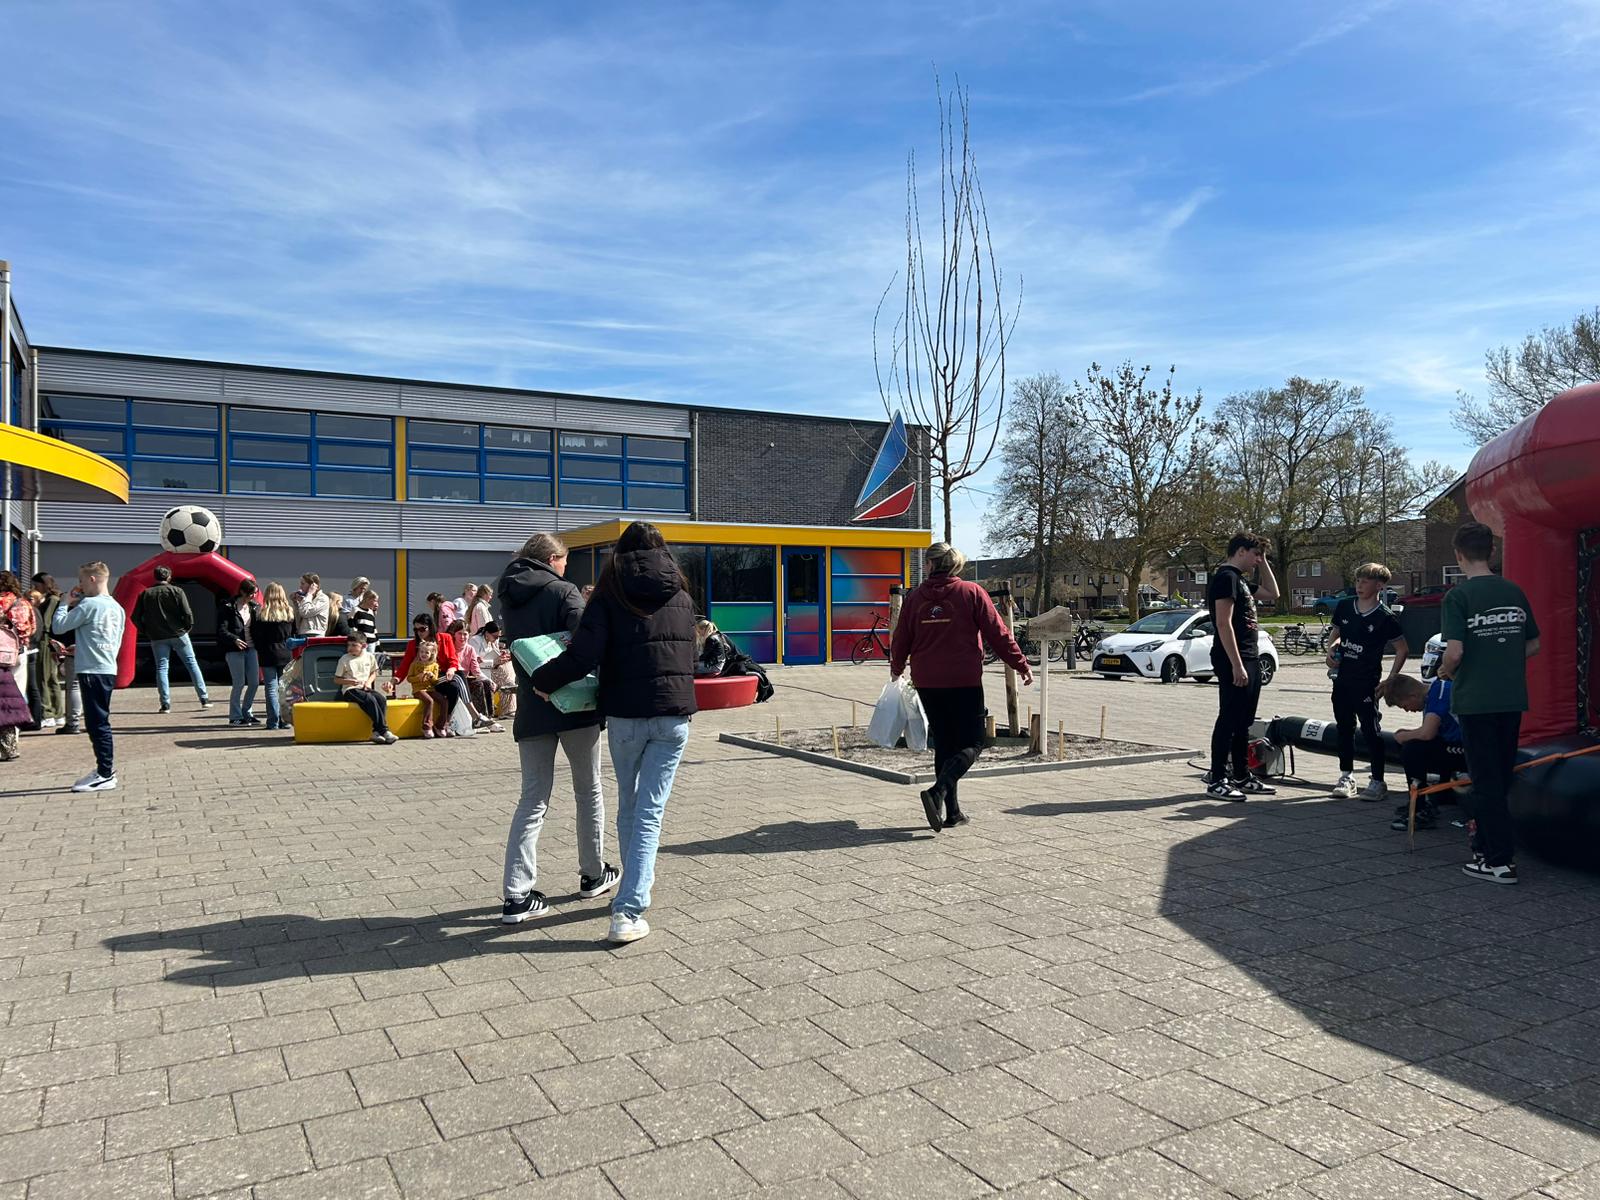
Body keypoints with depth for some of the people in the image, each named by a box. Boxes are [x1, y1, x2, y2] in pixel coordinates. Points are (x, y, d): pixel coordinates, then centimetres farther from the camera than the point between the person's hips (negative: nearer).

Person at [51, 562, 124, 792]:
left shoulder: (89, 604, -12)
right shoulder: (117, 607, 12)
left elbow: (58, 627, -10)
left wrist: (67, 603, 4)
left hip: (92, 671, -8)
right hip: (109, 669, 8)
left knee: (97, 723, -5)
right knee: (100, 722, 15)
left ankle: (105, 775, -4)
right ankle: (106, 769, 21)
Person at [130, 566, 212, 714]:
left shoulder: (145, 594, 3)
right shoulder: (176, 591, -5)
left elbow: (135, 617, 1)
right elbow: (187, 613, -12)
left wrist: (146, 631, 12)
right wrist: (188, 627, 4)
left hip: (157, 637, 2)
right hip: (178, 634, -1)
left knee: (161, 668, 6)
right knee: (192, 664, 5)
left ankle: (165, 704, 1)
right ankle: (204, 699, 2)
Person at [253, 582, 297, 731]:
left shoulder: (261, 614, -9)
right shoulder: (289, 612, -2)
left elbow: (254, 635, -3)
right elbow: (294, 633, 7)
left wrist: (260, 650, 11)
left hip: (268, 655, -2)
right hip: (286, 655, 2)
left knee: (271, 688, 1)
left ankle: (273, 721, 1)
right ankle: (284, 720, 10)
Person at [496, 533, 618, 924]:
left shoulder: (508, 598, 12)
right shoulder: (562, 592, -7)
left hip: (531, 709, 5)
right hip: (573, 704, -5)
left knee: (533, 798, 6)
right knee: (588, 791, 13)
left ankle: (516, 895, -2)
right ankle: (593, 875, 24)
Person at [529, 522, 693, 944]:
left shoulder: (610, 595, -2)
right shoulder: (681, 596, 9)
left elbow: (583, 657, -13)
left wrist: (541, 681, 1)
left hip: (626, 715, -1)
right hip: (674, 715, 1)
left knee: (628, 805, 19)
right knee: (650, 811, 2)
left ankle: (634, 891, 33)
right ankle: (628, 910, -7)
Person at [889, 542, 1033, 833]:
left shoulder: (915, 597, 4)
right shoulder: (971, 592, -3)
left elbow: (901, 639, 11)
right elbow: (998, 634, -4)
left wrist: (896, 668, 30)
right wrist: (1022, 665, 5)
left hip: (927, 683, 4)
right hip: (964, 681, -4)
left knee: (944, 744, 14)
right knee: (971, 744, 3)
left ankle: (952, 812, 15)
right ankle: (938, 791, -20)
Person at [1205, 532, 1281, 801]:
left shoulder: (1239, 580, 19)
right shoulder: (1225, 577, -12)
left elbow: (1272, 594, 31)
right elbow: (1223, 623, -19)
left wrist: (1264, 563, 21)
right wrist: (1236, 665, -22)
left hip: (1249, 660, 10)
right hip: (1234, 661, -10)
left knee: (1243, 722, 13)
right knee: (1229, 720, -7)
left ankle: (1242, 777, 21)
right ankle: (1216, 781, -2)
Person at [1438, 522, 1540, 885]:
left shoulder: (1458, 595, -12)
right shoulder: (1515, 592, 6)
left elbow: (1454, 651, -19)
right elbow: (1534, 645, 12)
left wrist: (1446, 671, 1)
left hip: (1476, 701, -6)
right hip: (1512, 698, 6)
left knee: (1486, 781, 1)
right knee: (1500, 777, 15)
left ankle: (1501, 861, 3)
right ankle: (1487, 847, 26)